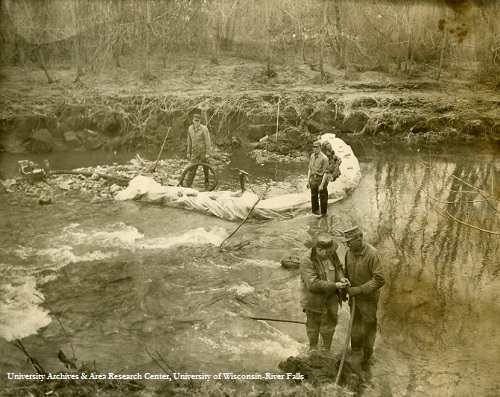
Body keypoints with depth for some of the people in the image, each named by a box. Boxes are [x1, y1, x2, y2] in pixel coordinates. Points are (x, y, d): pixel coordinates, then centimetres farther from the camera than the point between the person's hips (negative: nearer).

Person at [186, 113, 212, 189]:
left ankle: (207, 185, 19)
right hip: (194, 152, 3)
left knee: (206, 169, 6)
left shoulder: (204, 129, -9)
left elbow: (207, 141, -10)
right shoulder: (190, 128, 5)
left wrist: (207, 153, -14)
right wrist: (188, 152, 11)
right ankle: (187, 185, -1)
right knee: (192, 169, -4)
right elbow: (189, 141, 13)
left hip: (203, 152, -3)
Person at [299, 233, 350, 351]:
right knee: (313, 327, 17)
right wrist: (335, 285, -29)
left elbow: (338, 267, 8)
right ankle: (313, 348, 41)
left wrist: (341, 278, -13)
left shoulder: (331, 254, -10)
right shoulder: (307, 261, -28)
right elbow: (313, 284, -31)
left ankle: (327, 350, 40)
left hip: (331, 298, 5)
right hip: (314, 300, -5)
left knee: (329, 326, 18)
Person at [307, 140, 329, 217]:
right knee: (313, 197, 15)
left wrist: (322, 185, -20)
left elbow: (325, 173, -18)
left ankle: (323, 213, 23)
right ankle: (315, 211, 31)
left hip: (321, 179, -6)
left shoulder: (324, 158, -17)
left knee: (323, 197, 8)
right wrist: (308, 181, 9)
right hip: (313, 179, 6)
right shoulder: (312, 156, 5)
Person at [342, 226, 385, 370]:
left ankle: (366, 358, 29)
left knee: (368, 329, 10)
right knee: (355, 326, 21)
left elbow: (379, 280, -25)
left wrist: (359, 290, -25)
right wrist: (344, 288, 4)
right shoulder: (349, 252, -5)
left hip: (368, 299, -5)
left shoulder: (373, 255, -25)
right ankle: (355, 352, 42)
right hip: (354, 297, 6)